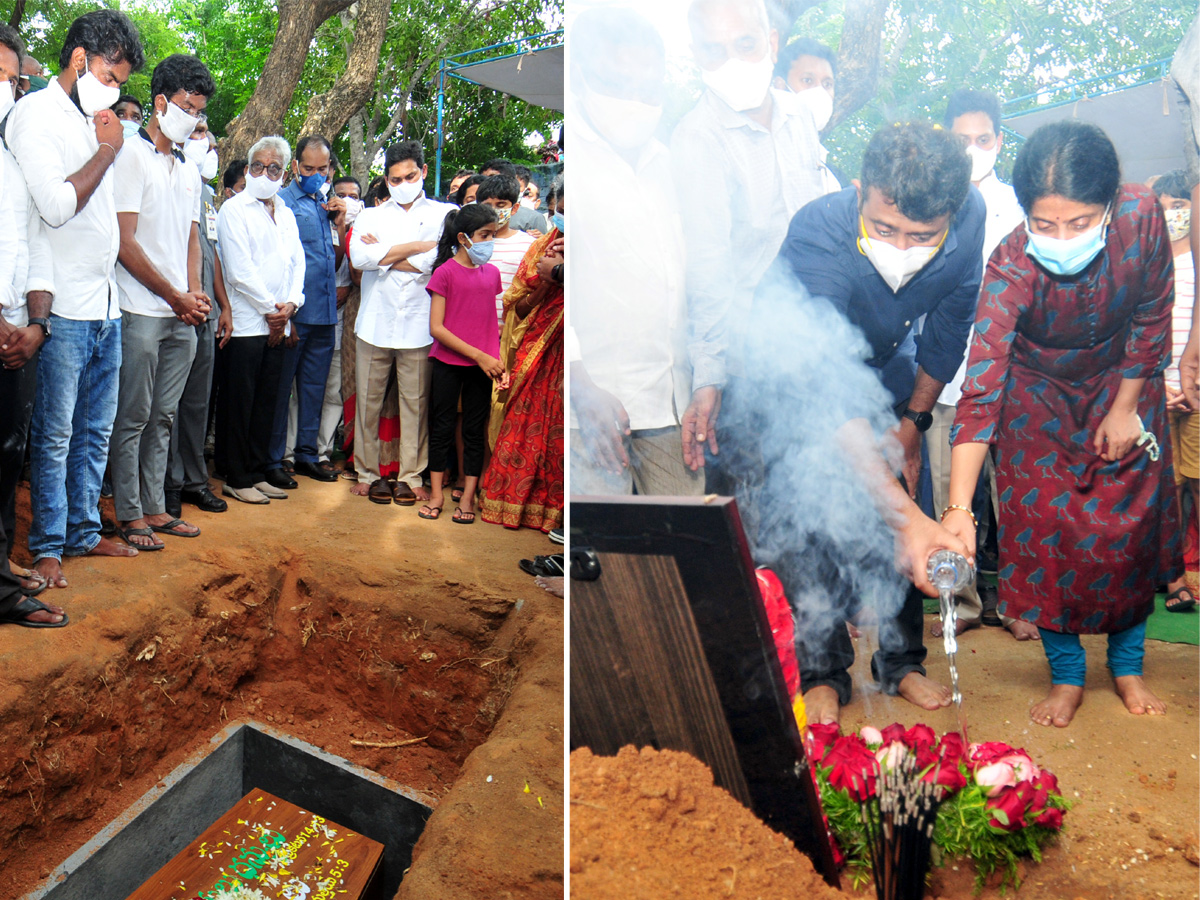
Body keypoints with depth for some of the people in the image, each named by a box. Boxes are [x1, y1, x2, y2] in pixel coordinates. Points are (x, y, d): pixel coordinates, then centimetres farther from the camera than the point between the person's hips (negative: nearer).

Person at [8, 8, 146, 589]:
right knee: (55, 434, -1)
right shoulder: (36, 114, -7)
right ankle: (46, 546, 9)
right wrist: (106, 151, -8)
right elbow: (56, 205, -18)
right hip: (64, 307, -8)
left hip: (105, 304, 8)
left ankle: (83, 532, 24)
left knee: (95, 431, 13)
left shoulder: (92, 122, 18)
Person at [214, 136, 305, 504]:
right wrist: (271, 309, -9)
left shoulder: (286, 215, 18)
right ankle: (236, 479, 6)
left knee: (266, 402, 10)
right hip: (246, 324, -6)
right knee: (239, 404, -1)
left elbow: (296, 263, 14)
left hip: (277, 324, 6)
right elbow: (239, 270, -10)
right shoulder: (234, 209, -3)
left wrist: (290, 304, -3)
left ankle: (256, 473, 18)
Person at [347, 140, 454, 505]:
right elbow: (358, 257, -5)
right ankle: (368, 473, 15)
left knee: (416, 403, 1)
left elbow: (434, 262, -10)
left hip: (418, 324, -2)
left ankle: (411, 476, 11)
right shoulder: (371, 216, 15)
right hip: (374, 322, 2)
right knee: (368, 402, 4)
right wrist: (415, 247, -7)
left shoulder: (443, 214, 7)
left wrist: (383, 255, -2)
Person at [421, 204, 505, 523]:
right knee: (442, 426, 6)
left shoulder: (491, 272, 8)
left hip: (482, 364, 4)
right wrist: (479, 356, -14)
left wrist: (497, 358, 4)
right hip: (448, 362, -4)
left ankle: (467, 497, 15)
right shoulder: (445, 272, -7)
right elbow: (436, 327, -12)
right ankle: (436, 494, 17)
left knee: (475, 429, 7)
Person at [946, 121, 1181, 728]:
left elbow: (1152, 317, -10)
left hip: (1122, 383, 2)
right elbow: (980, 388, -42)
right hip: (1039, 399, -2)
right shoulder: (1012, 267, -35)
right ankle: (1066, 673, 13)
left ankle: (1127, 664, 22)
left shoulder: (1141, 217, -29)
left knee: (1131, 524, 2)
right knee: (1044, 525, -6)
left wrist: (1125, 408, -7)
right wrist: (959, 509, -50)